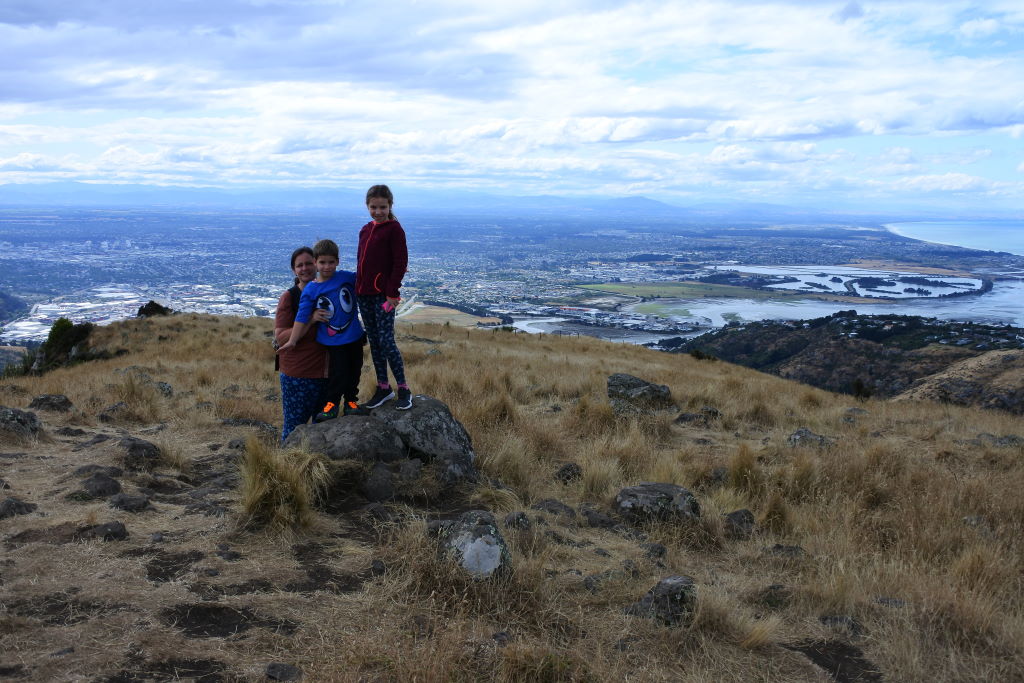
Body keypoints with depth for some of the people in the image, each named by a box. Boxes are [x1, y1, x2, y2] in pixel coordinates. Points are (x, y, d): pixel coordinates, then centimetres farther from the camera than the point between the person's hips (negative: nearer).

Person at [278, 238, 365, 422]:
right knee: (338, 374, -7)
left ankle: (350, 402, 29)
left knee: (354, 372, 12)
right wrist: (292, 341, -11)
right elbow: (302, 317, -8)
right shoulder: (310, 290, -8)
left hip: (355, 337, 3)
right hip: (333, 341, -3)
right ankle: (331, 403, 13)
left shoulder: (347, 277, -3)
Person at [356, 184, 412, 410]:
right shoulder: (365, 230, 14)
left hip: (384, 294, -7)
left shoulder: (394, 228, -7)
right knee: (374, 342, 11)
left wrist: (392, 292, -15)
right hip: (364, 294, 7)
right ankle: (383, 387, 20)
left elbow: (401, 262, -11)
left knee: (386, 341, -10)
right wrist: (359, 288, 13)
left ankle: (403, 389, 1)